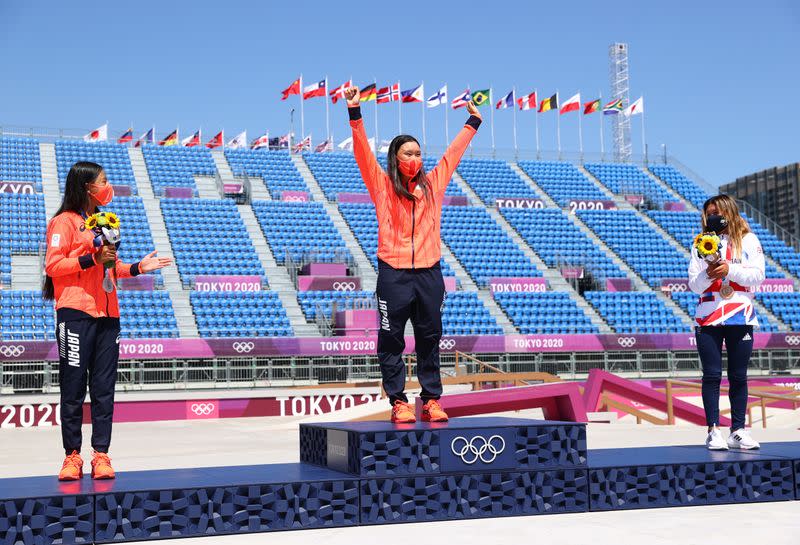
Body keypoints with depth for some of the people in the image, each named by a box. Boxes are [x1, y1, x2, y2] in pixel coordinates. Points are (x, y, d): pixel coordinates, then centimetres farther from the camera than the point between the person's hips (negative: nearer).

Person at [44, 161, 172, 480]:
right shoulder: (65, 221, -1)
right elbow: (52, 265, -9)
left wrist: (139, 267, 12)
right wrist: (91, 259, -17)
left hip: (106, 313, 6)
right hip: (75, 312, -6)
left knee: (104, 388, 4)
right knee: (73, 388, -2)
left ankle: (101, 455, 7)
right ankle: (72, 456, 5)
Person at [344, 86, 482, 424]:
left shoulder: (432, 184, 13)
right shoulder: (382, 186, 3)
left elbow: (453, 153, 23)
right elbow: (363, 153, -6)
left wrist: (473, 123, 31)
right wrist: (355, 113, -14)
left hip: (429, 274, 3)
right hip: (393, 275, -3)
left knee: (430, 340, 7)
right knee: (391, 341, 0)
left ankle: (432, 401, 13)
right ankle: (398, 402, 6)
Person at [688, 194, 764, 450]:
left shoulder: (748, 240, 6)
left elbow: (758, 275, -3)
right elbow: (694, 285, 5)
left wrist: (730, 269, -16)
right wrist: (707, 274, -15)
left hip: (740, 318, -1)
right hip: (708, 319, 1)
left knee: (738, 377, 4)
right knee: (712, 375, -2)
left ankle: (738, 430, 9)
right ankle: (713, 431, 0)